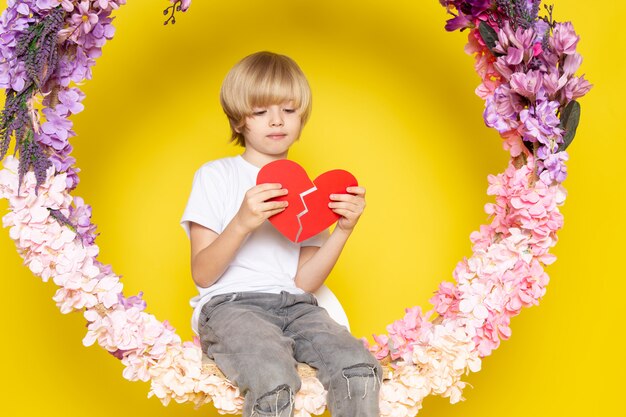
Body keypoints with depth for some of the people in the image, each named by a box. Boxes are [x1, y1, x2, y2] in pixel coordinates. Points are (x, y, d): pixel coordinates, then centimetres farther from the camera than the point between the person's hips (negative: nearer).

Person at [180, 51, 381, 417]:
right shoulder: (215, 176, 6)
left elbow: (304, 282, 6)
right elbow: (203, 275, -3)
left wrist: (344, 229, -6)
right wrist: (242, 222, -19)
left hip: (293, 305, 4)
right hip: (230, 303, -3)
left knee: (361, 369, -26)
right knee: (275, 379, -35)